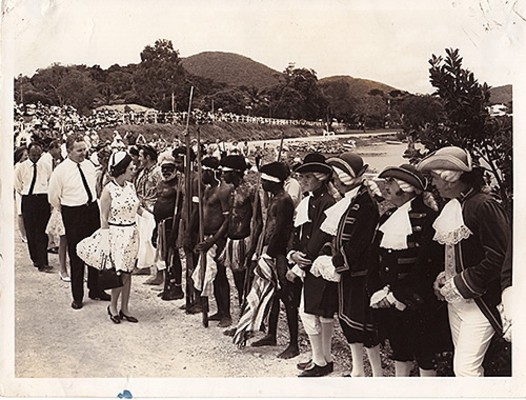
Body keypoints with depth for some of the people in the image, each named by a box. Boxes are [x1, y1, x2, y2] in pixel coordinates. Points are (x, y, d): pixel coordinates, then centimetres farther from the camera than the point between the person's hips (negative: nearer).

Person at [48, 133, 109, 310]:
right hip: (73, 215, -5)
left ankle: (95, 290, 28)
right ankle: (77, 296, 14)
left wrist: (92, 205, 13)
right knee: (76, 255, 2)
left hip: (93, 210, 5)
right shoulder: (60, 171, -13)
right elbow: (53, 198, -4)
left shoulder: (89, 165, 3)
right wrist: (67, 213, 2)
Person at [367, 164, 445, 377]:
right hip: (389, 302, 7)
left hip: (417, 304, -7)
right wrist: (377, 291, -4)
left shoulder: (426, 218, -12)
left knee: (424, 355, 5)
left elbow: (427, 265, -18)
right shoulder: (387, 217, 10)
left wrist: (397, 295, -16)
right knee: (399, 351, 18)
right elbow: (374, 259, 9)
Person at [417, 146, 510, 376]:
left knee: (465, 368, -7)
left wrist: (460, 284, -16)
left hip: (480, 302, -9)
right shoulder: (451, 207, 9)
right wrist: (443, 278, 5)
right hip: (455, 299, 9)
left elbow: (497, 259, -21)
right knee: (465, 365, 16)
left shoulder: (484, 206, -18)